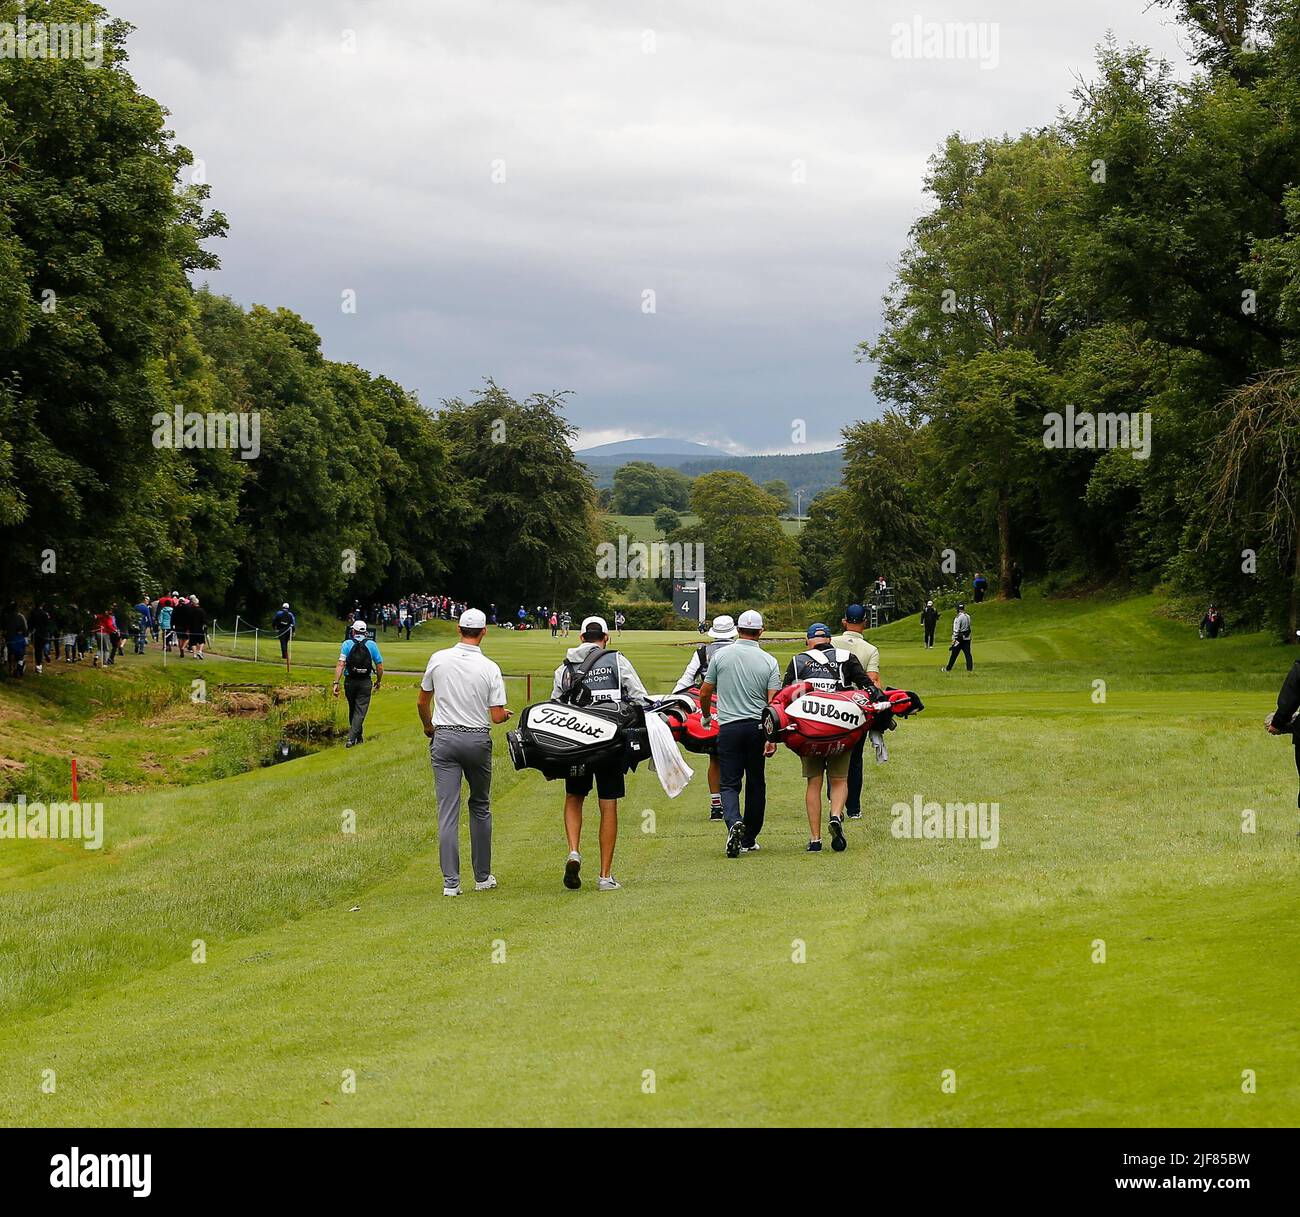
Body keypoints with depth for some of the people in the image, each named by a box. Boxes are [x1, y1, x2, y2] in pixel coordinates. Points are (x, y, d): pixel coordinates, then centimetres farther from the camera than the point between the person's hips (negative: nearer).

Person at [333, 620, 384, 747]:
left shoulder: (347, 644, -3)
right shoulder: (371, 645, 1)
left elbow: (340, 664, -12)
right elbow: (379, 666, 3)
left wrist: (336, 683, -14)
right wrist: (379, 681, 19)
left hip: (350, 682, 1)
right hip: (365, 683, -1)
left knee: (352, 710, 18)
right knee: (360, 711, -1)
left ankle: (359, 737, 30)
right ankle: (351, 738, -15)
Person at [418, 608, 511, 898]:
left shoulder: (438, 659, -3)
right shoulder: (490, 668, -9)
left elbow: (422, 703, 7)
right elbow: (497, 716, -9)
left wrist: (428, 727, 27)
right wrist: (506, 714, 16)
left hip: (444, 738, 1)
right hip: (478, 739, -1)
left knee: (448, 811, -1)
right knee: (480, 808, 15)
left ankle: (451, 882, -6)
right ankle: (483, 876, 20)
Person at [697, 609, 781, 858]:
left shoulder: (721, 656, -1)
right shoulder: (768, 661, -1)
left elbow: (705, 693, 6)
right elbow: (773, 702, -6)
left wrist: (706, 716, 26)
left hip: (729, 727, -1)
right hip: (758, 727, 1)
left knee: (729, 783, 1)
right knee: (756, 784, 12)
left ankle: (734, 822, -27)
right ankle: (749, 840, 16)